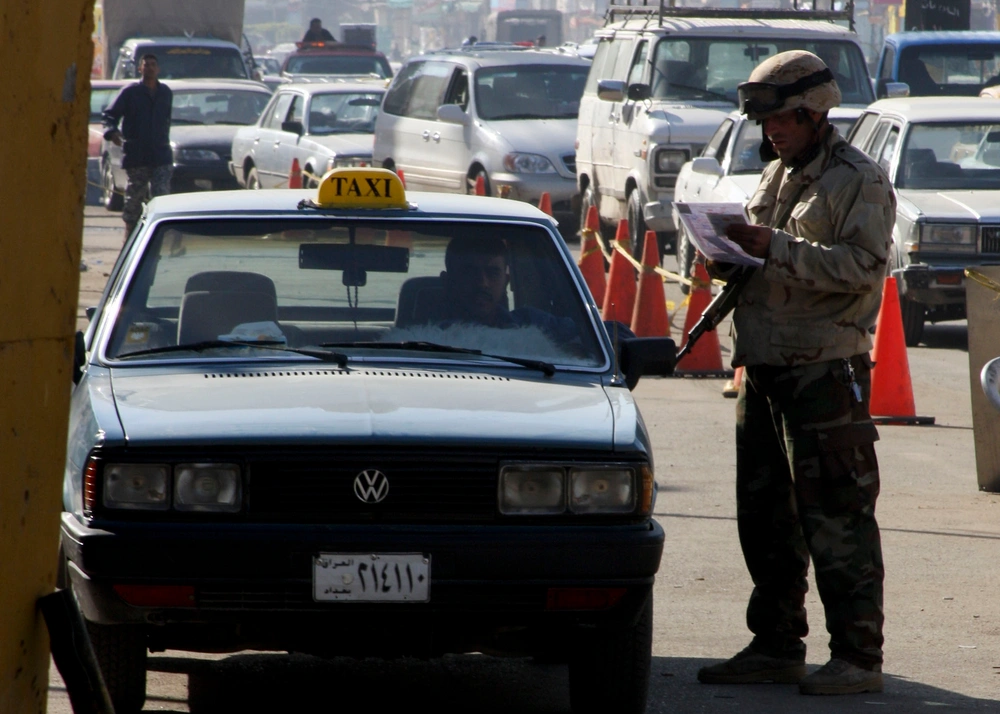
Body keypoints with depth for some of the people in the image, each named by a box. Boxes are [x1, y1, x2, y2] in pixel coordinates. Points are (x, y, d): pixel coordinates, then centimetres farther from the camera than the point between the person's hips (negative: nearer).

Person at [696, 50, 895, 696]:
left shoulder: (859, 181, -8)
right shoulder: (777, 175, 18)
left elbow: (862, 265, -20)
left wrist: (775, 248, -23)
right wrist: (733, 260, 5)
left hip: (826, 369, -9)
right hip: (764, 367, 9)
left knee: (838, 519, -8)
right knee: (764, 514, 12)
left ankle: (859, 656, -6)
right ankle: (777, 646, 21)